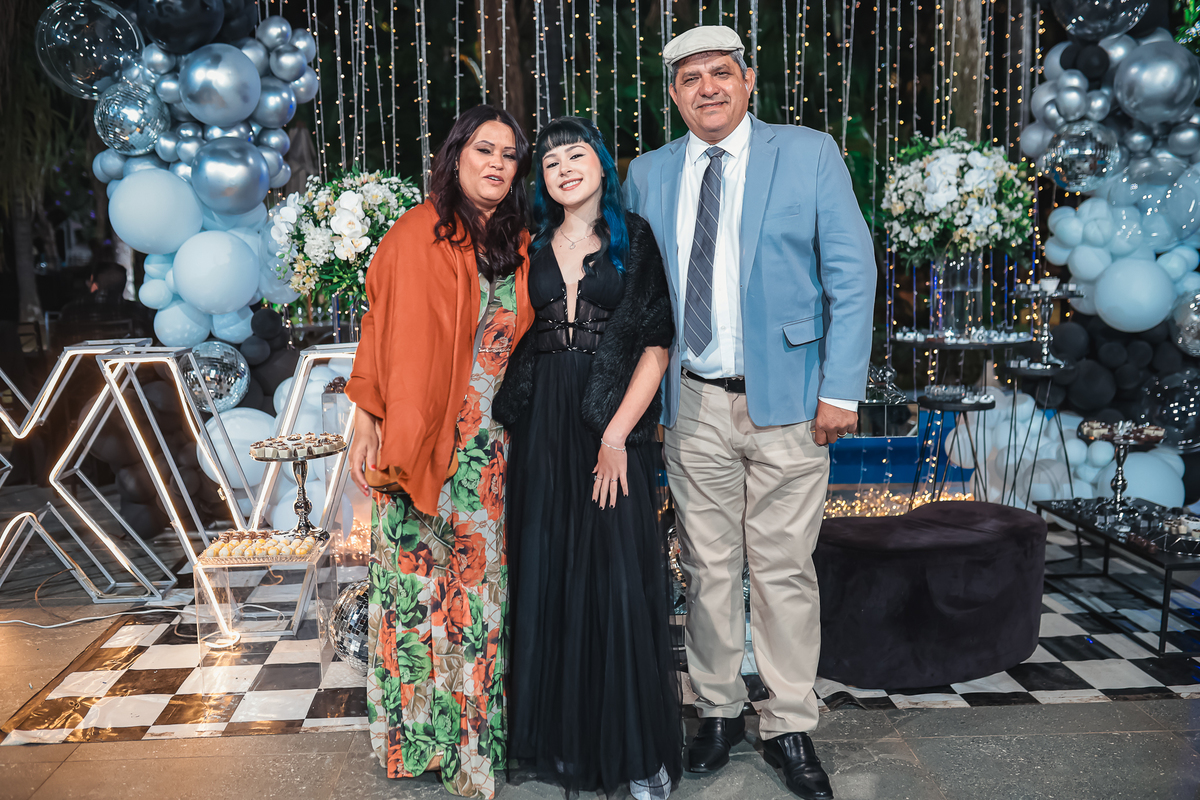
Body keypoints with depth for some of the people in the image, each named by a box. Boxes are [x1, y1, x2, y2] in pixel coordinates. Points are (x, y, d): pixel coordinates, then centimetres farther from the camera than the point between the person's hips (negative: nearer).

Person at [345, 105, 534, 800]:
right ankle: (420, 729, 20)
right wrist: (368, 423, -6)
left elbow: (528, 343, 11)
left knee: (482, 577, 7)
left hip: (492, 446, 4)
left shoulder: (520, 247, 9)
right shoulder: (416, 235, -2)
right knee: (421, 577, 4)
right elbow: (383, 330, -2)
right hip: (420, 440, -3)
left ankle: (477, 731, 22)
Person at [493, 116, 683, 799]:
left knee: (619, 576, -3)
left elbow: (656, 346, -4)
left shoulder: (635, 241, 3)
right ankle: (565, 737, 22)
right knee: (548, 576, 7)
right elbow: (513, 337, 13)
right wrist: (515, 417, 1)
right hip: (543, 429, 4)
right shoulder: (533, 247, 14)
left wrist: (616, 435, -12)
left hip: (613, 428, -3)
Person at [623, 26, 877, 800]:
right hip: (693, 403, 3)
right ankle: (719, 709, 27)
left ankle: (790, 727, 19)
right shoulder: (648, 174, 10)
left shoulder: (809, 154, 1)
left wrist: (841, 389, -8)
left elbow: (851, 273, -2)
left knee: (784, 568, 3)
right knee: (708, 566, 11)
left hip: (787, 400, -2)